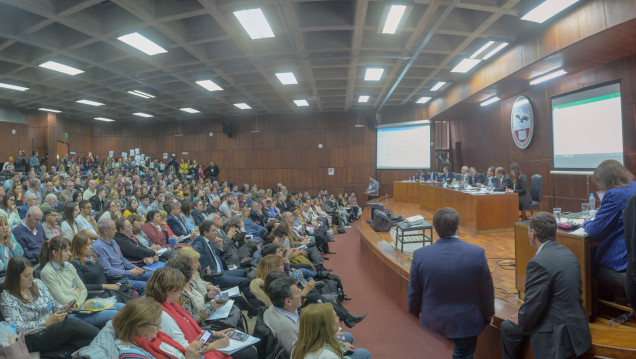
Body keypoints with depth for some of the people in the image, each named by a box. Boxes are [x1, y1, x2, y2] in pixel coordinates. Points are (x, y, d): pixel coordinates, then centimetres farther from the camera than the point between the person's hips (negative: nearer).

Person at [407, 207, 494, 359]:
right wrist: (488, 314, 12)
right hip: (467, 322, 0)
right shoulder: (477, 253, -20)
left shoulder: (420, 255, -18)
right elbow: (486, 290, -6)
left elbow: (414, 292, -5)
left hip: (432, 322, 1)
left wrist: (414, 312, 14)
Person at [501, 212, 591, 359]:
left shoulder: (539, 263, -24)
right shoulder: (568, 253, 4)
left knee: (508, 327, 10)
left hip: (557, 336, -8)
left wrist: (521, 321, 0)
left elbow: (533, 304, -21)